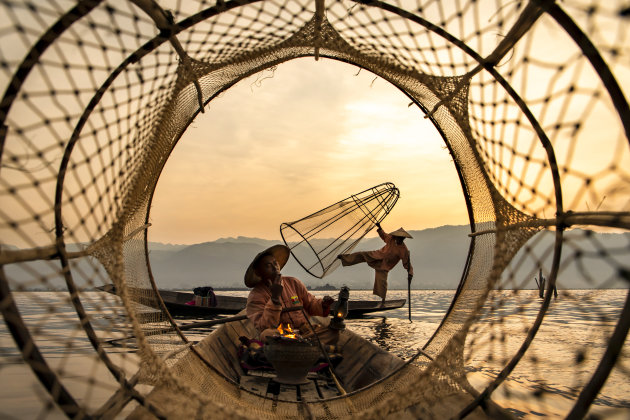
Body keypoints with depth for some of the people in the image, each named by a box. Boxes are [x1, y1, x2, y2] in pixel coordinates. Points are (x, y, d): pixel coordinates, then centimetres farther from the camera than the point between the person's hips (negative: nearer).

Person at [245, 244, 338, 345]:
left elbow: (310, 303, 21)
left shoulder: (293, 283, 11)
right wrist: (275, 298, -23)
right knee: (268, 335, -36)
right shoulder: (255, 296, -3)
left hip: (308, 332, 3)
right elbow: (264, 328, -16)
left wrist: (322, 304, -3)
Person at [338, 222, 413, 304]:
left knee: (382, 281, -9)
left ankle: (383, 299, 10)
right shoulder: (391, 238, -9)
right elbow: (384, 235, 13)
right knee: (362, 255, -6)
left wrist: (410, 273, -31)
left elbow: (407, 263, -21)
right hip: (377, 255, 4)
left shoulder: (404, 250, -23)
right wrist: (380, 229, -1)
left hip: (384, 265, -4)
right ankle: (344, 257, 7)